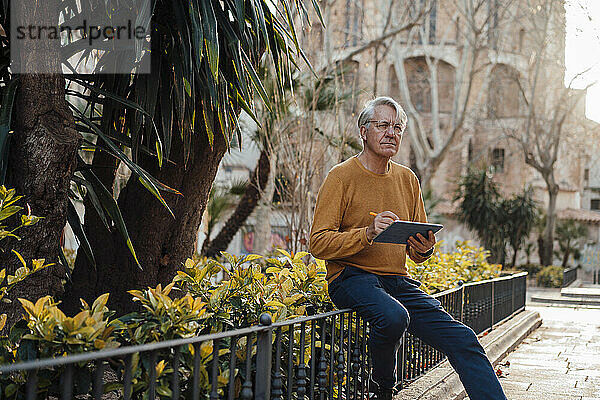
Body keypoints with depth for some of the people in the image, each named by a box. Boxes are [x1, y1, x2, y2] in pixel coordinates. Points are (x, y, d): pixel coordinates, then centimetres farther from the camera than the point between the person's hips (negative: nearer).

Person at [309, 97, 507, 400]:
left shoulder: (408, 179, 16)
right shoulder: (342, 176, -2)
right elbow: (318, 244, -10)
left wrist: (424, 249, -4)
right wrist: (368, 233, -23)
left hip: (399, 282, 5)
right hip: (352, 278, -5)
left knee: (462, 340, -13)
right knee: (393, 316, -36)